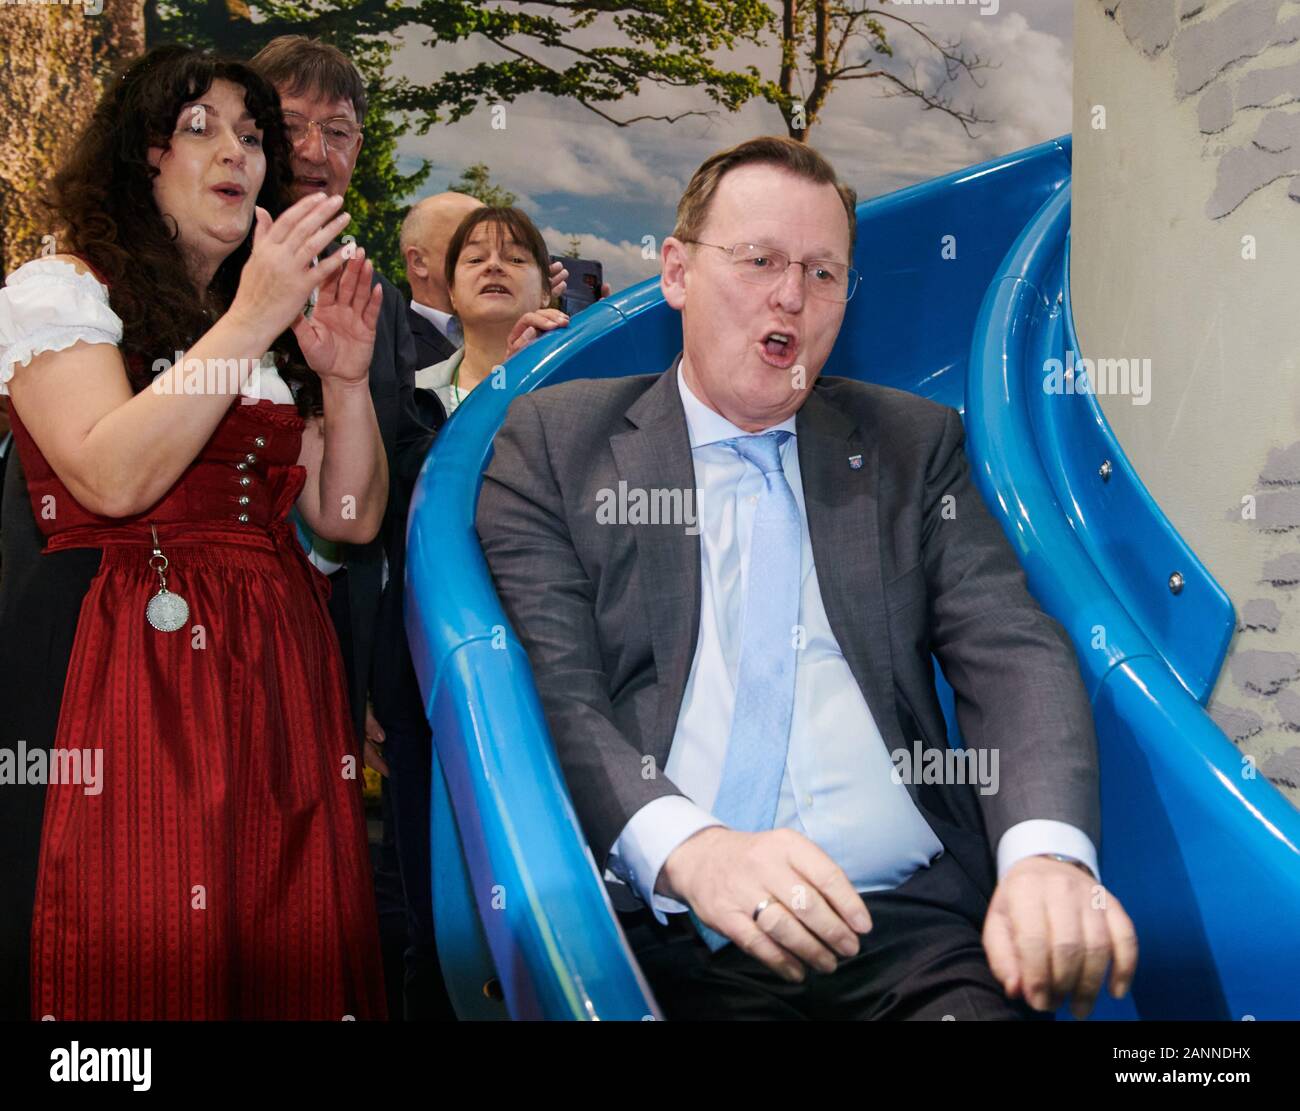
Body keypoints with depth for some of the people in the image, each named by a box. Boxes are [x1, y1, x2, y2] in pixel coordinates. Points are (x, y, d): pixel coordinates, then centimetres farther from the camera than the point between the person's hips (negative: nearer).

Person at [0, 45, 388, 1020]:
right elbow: (114, 478, -17)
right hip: (124, 671, -5)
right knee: (138, 963, -5)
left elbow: (350, 517, 12)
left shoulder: (277, 329, 19)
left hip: (279, 671, 5)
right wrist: (249, 321, -16)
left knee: (292, 954, 4)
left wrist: (346, 379, -3)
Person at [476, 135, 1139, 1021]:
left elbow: (1015, 654, 5)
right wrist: (686, 847, -21)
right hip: (664, 936, -2)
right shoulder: (554, 442, 10)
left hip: (911, 921, 2)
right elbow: (550, 688, -2)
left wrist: (1048, 851, -15)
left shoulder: (914, 445, 17)